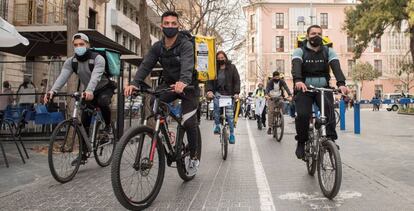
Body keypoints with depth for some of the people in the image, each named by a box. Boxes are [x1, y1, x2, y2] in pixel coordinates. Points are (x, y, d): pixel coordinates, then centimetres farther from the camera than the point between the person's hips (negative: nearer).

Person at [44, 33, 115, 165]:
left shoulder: (98, 58, -23)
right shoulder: (71, 61, -9)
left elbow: (95, 76, -41)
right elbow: (62, 77, -25)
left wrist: (89, 91, -60)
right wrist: (52, 91, -44)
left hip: (105, 88, -4)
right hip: (88, 92, 4)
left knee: (103, 102, -39)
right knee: (84, 123, -3)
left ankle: (108, 125, -9)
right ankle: (83, 154, 7)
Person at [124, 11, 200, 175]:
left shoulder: (186, 44, -18)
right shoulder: (157, 47, -3)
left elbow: (187, 65, -37)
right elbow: (146, 65, -15)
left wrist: (183, 82, -58)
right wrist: (134, 83, -33)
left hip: (187, 86, -4)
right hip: (169, 83, 5)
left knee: (189, 122, -14)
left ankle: (193, 157, 9)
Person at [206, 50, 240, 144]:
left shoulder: (232, 67, 3)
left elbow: (237, 80, -1)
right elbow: (210, 80, 0)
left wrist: (236, 93, -14)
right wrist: (209, 90, -18)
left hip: (229, 94, -1)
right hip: (218, 92, 1)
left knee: (230, 114, -4)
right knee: (216, 108, -24)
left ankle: (232, 134, 5)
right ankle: (217, 126, -6)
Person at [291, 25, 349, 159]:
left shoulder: (328, 51, 6)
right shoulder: (300, 51, 0)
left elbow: (336, 67, -12)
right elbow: (296, 66, -21)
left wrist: (341, 83, -33)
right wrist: (298, 80, -43)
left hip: (323, 89, 2)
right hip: (304, 89, -1)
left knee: (329, 110, -25)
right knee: (303, 115, -22)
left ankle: (331, 140, -13)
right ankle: (301, 142, 0)